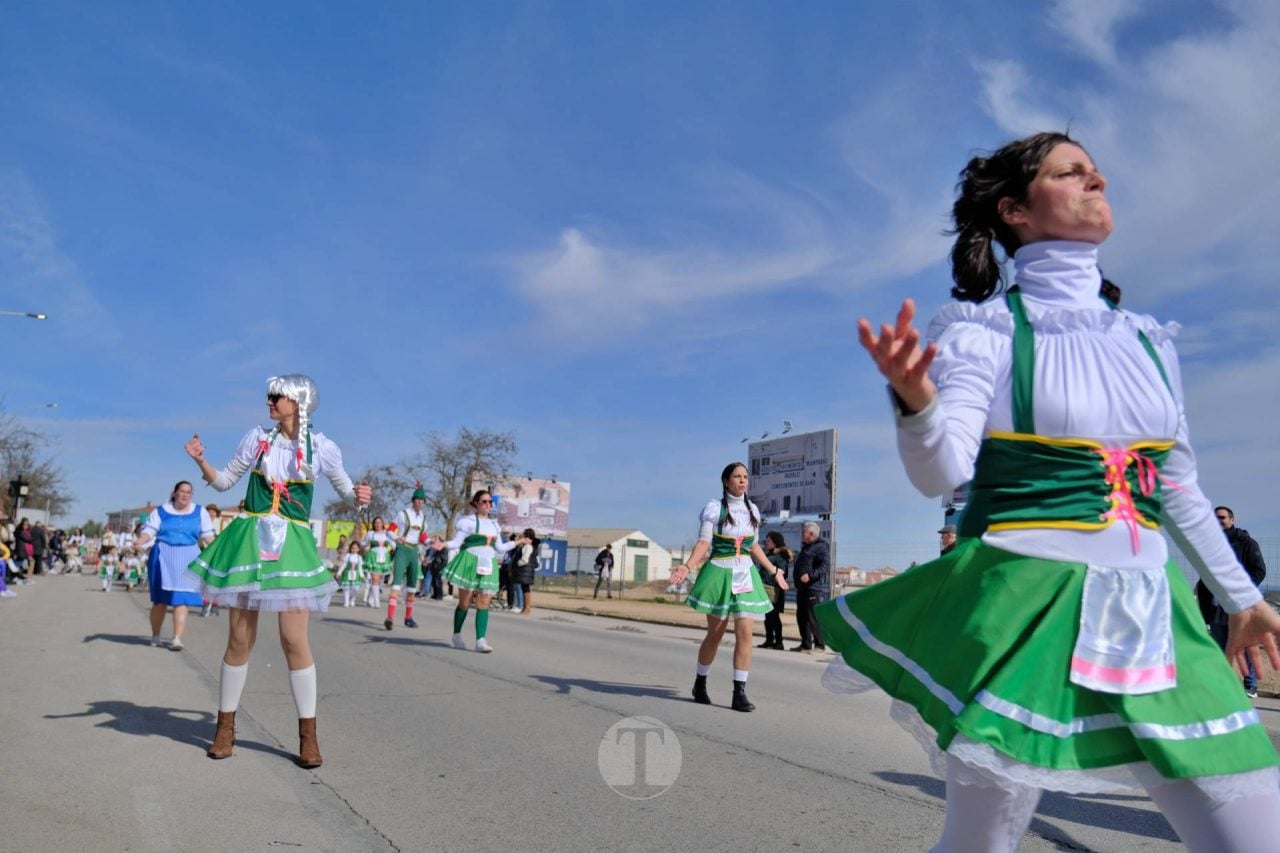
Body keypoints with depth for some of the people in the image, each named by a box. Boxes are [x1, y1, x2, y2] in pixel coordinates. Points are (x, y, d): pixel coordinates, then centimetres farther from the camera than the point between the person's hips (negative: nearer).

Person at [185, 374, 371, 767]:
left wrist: (359, 495, -13)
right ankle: (225, 725, 23)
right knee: (240, 639, 6)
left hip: (291, 545, -2)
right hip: (248, 539, 2)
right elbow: (223, 481, 11)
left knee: (294, 640, -5)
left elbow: (345, 488, 9)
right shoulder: (257, 438, 4)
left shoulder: (320, 446, -1)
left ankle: (308, 734, 7)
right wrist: (201, 460, -8)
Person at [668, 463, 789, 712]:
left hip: (745, 574, 4)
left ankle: (740, 693, -2)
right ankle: (700, 684, 26)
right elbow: (703, 543, -11)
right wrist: (687, 566, -25)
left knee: (745, 633, -7)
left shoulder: (752, 510, 8)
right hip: (719, 573, -4)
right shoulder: (714, 508, -6)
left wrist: (773, 571, 21)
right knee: (715, 634, 5)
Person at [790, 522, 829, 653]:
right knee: (801, 616, 11)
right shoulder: (806, 547, 22)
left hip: (814, 588, -10)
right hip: (802, 588, 10)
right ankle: (806, 645, 18)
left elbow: (825, 565, -20)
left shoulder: (821, 547, -8)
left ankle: (819, 645, -3)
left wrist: (810, 575, -29)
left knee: (814, 617, -9)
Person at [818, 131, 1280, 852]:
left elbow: (1177, 488, 20)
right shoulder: (986, 329, -5)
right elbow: (940, 473, -17)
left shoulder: (1147, 339, 12)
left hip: (1150, 613, 6)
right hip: (1025, 605, -6)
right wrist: (916, 400, -37)